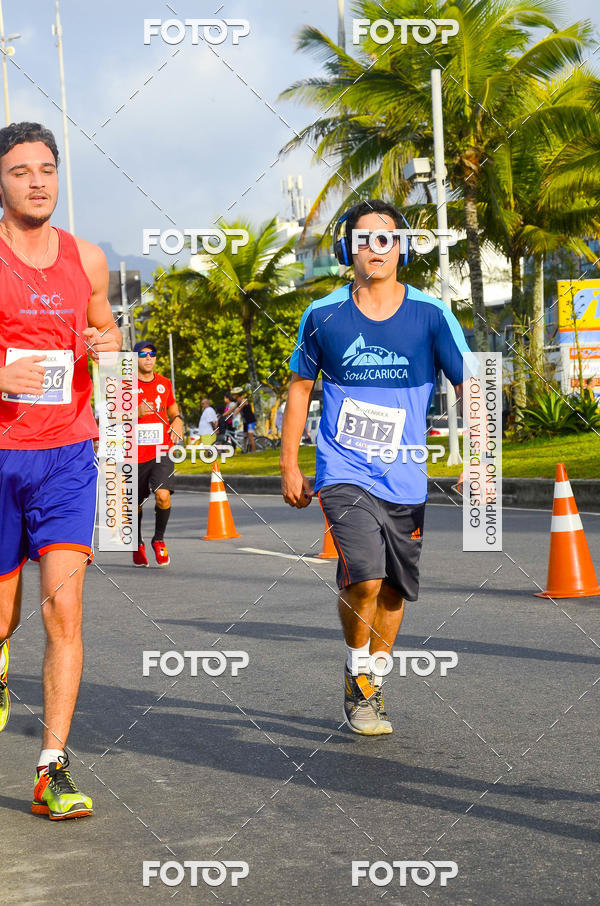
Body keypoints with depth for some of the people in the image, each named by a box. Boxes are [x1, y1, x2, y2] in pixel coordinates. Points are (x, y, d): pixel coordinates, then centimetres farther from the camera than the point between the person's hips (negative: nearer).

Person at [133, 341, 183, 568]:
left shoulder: (165, 383, 9)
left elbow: (173, 410, 25)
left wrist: (177, 421, 2)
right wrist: (136, 413, -20)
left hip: (161, 453, 1)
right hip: (136, 454, -1)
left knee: (163, 495, -21)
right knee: (136, 505, 10)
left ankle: (159, 540, 1)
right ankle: (138, 544, 36)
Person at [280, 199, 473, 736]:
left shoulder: (430, 315, -4)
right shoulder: (323, 316, -2)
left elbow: (470, 387, -4)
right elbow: (301, 387, 11)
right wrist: (289, 465, 9)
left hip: (406, 480, 2)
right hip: (344, 474, -2)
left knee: (395, 589, 12)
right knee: (364, 577, -21)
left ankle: (373, 682, 35)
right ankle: (357, 675, 5)